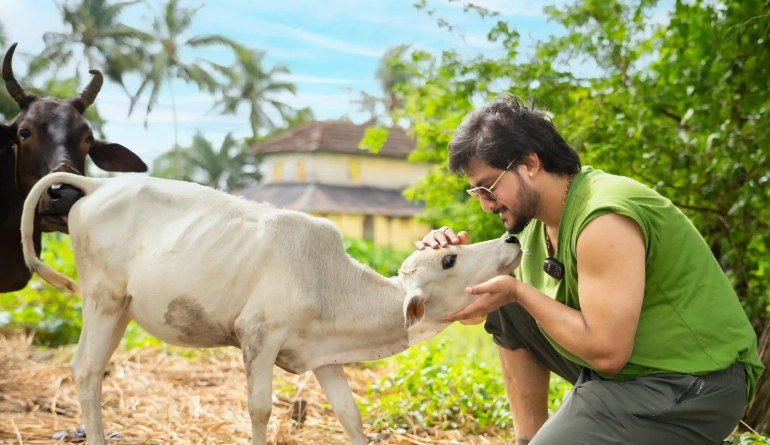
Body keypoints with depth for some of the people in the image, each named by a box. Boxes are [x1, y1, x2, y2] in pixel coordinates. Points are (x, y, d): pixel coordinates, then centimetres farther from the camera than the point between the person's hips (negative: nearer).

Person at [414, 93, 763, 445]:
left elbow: (606, 352, -27)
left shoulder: (604, 220, -24)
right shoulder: (533, 213, 2)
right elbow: (476, 308, 13)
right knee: (505, 313, 8)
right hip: (625, 365, 9)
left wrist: (518, 292, -20)